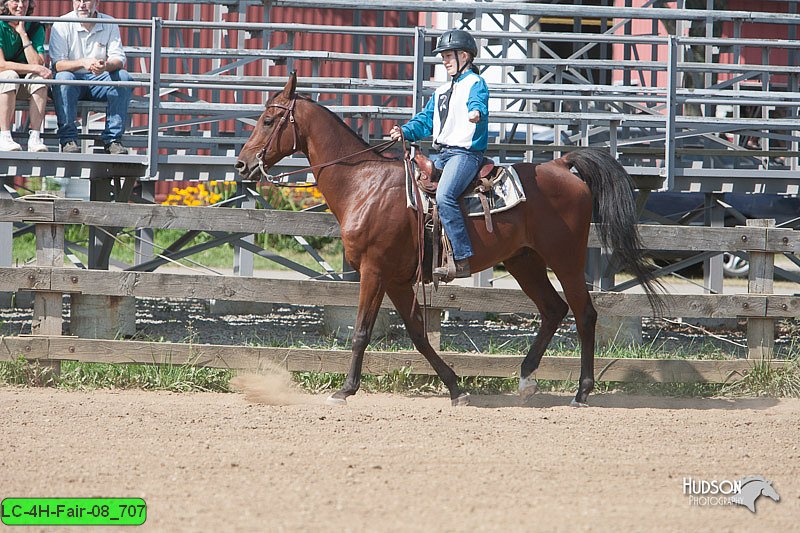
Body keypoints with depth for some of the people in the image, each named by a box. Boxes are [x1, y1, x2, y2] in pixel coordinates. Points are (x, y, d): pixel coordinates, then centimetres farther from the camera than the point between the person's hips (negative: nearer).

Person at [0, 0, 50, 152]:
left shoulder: (35, 28, -1)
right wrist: (34, 68, -27)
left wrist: (23, 34, -16)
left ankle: (35, 138, -34)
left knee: (39, 78, -29)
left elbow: (38, 64, -14)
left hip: (23, 85, 3)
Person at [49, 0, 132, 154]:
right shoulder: (62, 25, -6)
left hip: (98, 80, 2)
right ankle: (68, 139, -30)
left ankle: (113, 139, -21)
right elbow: (57, 64, -15)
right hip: (74, 79, -2)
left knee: (123, 77, -24)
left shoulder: (110, 24, 2)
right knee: (63, 77, -35)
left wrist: (106, 65, -32)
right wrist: (83, 63, -33)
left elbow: (119, 59, -7)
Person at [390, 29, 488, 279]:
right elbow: (426, 120, 23)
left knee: (445, 196, -31)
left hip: (466, 152, -10)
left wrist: (476, 113, -49)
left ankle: (462, 260, -33)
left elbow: (478, 104, -24)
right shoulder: (441, 91, 25)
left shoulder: (475, 84, -3)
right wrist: (405, 131, 2)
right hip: (441, 153, 10)